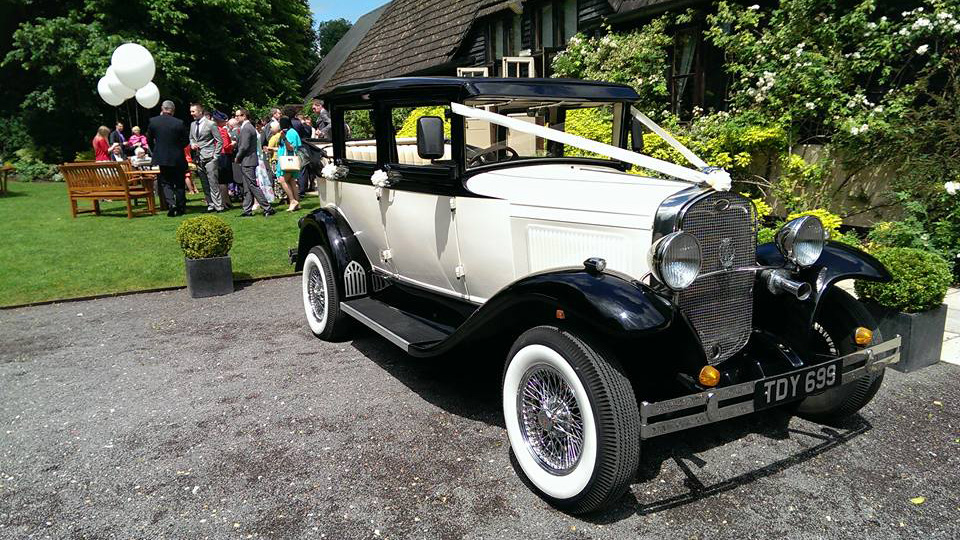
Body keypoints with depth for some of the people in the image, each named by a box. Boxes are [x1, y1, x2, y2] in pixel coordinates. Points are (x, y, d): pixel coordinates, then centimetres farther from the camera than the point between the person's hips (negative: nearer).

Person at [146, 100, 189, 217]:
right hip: (177, 158, -1)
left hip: (161, 157, 1)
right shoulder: (179, 123, -9)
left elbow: (149, 140, 3)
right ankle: (181, 208, 13)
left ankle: (171, 203, -12)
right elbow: (186, 141, -3)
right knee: (179, 183, 10)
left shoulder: (153, 121, -4)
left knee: (166, 183, 9)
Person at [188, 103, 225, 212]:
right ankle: (210, 205, 14)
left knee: (213, 183, -8)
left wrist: (215, 155, -9)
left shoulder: (211, 124, -7)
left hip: (209, 158, -7)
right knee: (205, 185, 8)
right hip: (198, 158, 7)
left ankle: (218, 206, -4)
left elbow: (220, 141, -6)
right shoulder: (192, 124, 13)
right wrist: (192, 144, 4)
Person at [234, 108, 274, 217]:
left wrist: (237, 158, -8)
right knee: (247, 188, 11)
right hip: (248, 161, 10)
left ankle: (267, 208, -8)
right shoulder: (249, 127, 17)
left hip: (247, 161, -10)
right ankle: (247, 210, 15)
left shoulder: (246, 128, -15)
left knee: (253, 186, -9)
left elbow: (244, 146, -20)